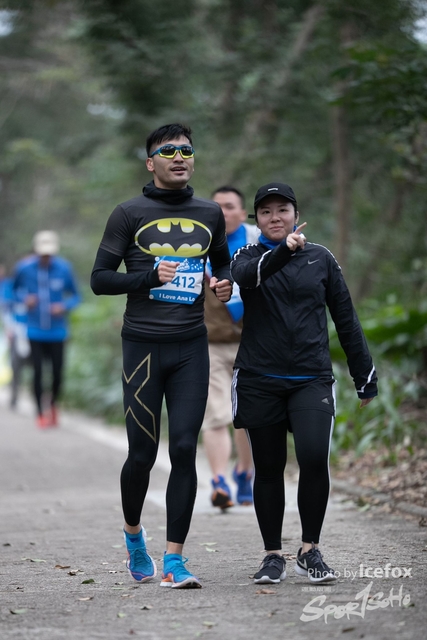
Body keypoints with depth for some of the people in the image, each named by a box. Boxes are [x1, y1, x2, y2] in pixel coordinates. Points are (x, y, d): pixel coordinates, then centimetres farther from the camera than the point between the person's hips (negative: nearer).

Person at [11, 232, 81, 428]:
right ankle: (41, 413, 15)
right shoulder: (24, 268, -7)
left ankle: (53, 405, 32)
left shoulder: (64, 268, -8)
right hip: (35, 331, 0)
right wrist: (24, 298, -11)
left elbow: (75, 296, 3)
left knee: (57, 373, 2)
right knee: (38, 372, -5)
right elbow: (15, 289, 10)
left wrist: (65, 306, -17)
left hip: (57, 331, 0)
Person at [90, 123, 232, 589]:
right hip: (143, 345, -2)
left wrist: (225, 284, 4)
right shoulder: (130, 214, 0)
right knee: (142, 453, 1)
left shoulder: (210, 214, 10)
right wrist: (150, 277, -16)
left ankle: (173, 560, -1)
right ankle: (133, 534, 30)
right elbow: (99, 279, -1)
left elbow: (222, 263, 27)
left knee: (184, 450, -5)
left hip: (191, 348, 2)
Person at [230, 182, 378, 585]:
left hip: (312, 379, 0)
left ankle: (310, 551, -4)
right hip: (260, 381, 0)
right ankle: (273, 556, 18)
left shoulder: (320, 258, 8)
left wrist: (365, 377, 11)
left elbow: (345, 318, 12)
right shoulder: (249, 256, 5)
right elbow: (246, 275, -21)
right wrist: (283, 250, -38)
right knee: (268, 469, 5)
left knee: (314, 457, -18)